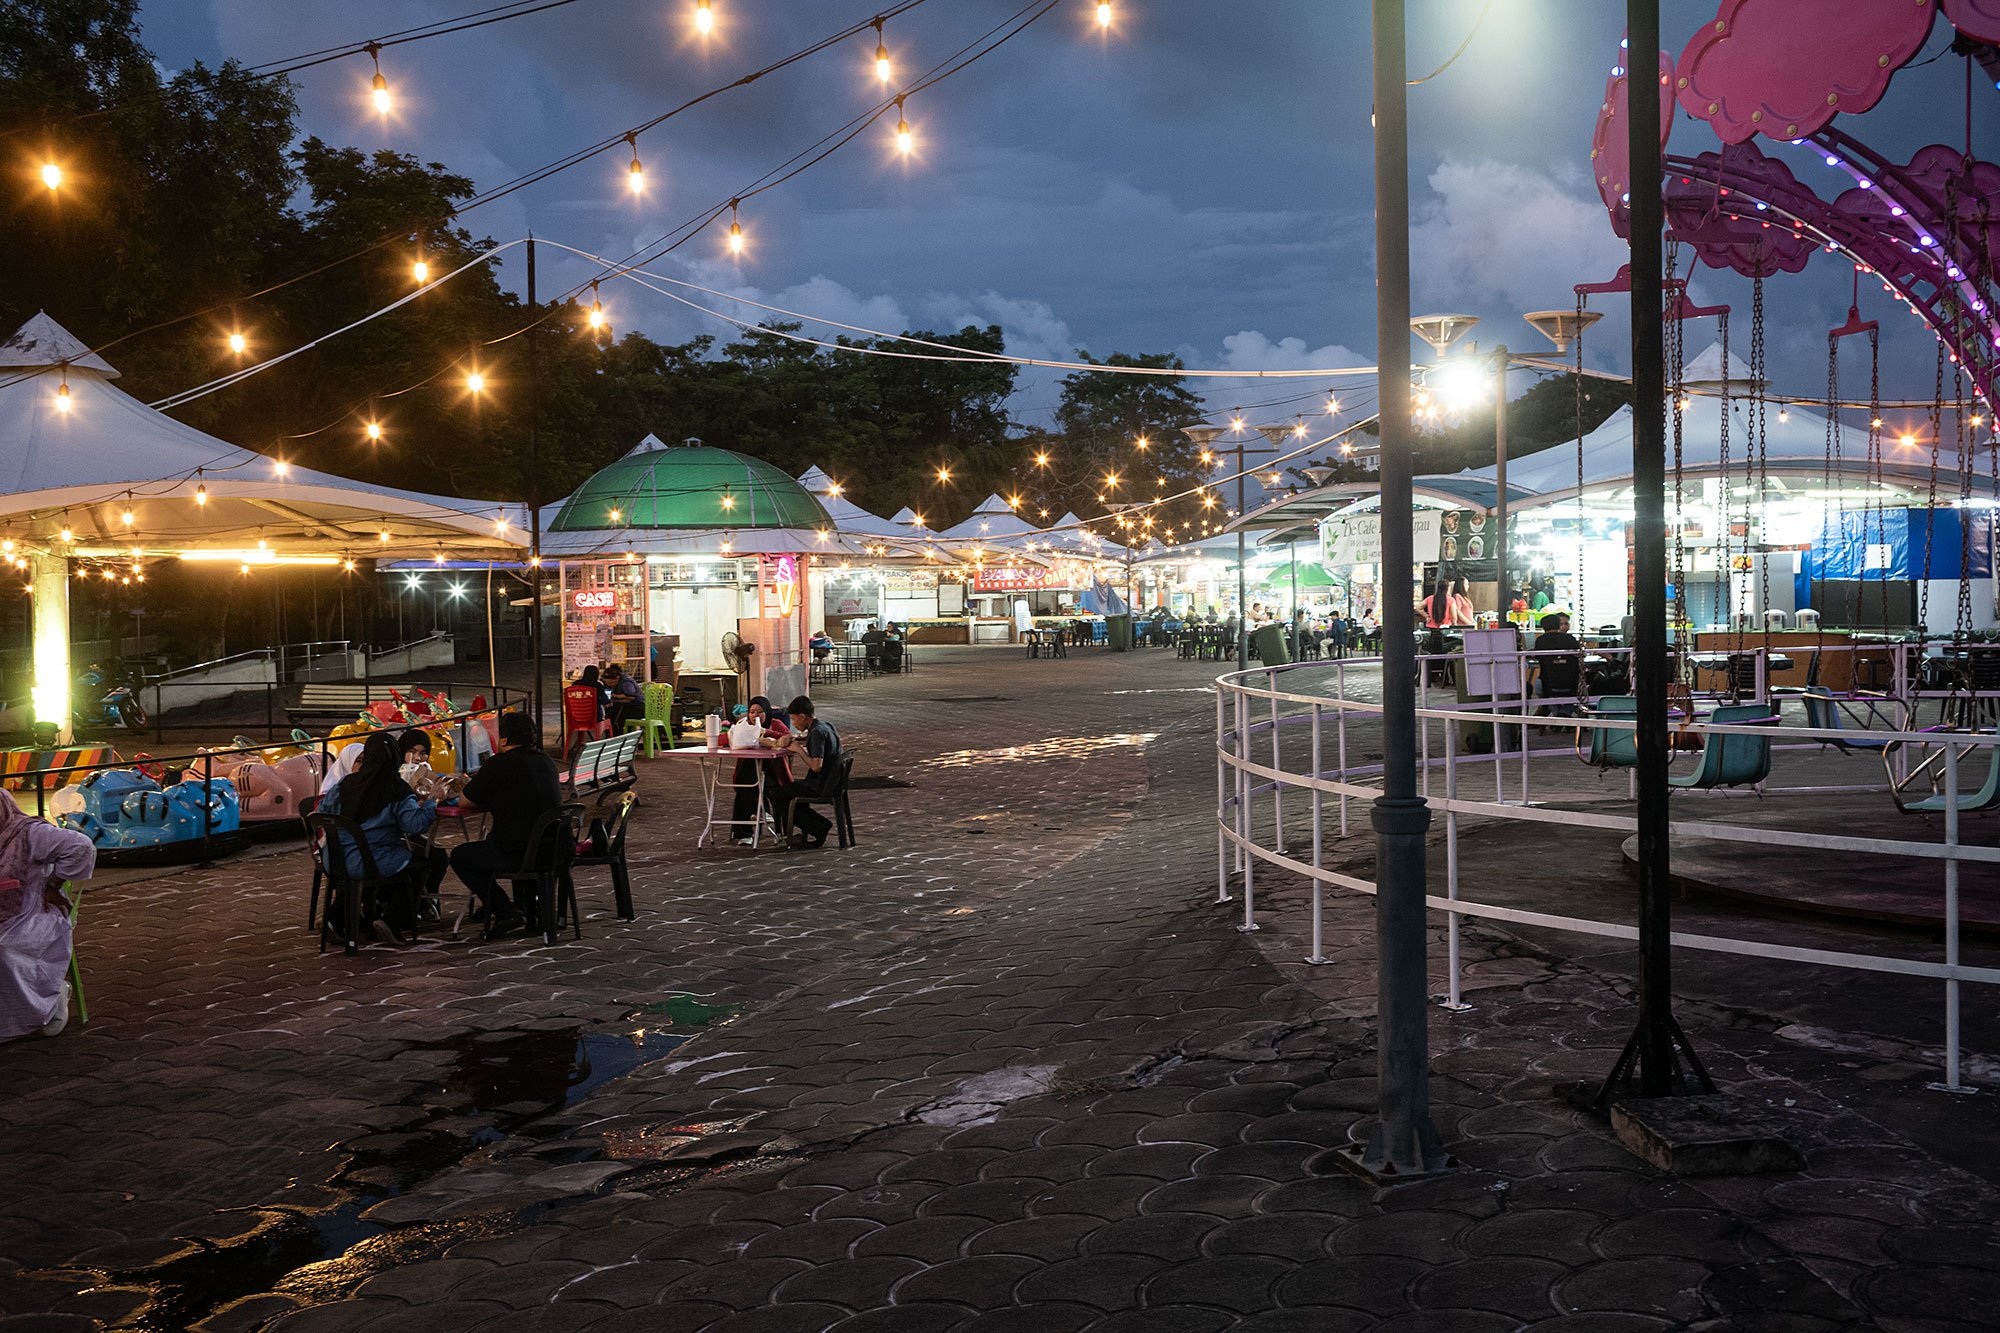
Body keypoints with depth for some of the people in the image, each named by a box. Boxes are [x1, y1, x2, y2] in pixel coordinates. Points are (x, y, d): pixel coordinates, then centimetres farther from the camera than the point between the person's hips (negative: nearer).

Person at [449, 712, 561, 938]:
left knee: (459, 856, 15)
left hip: (519, 855, -8)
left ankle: (508, 915, 5)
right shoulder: (546, 762, 10)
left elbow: (466, 803, -1)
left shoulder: (498, 765, -11)